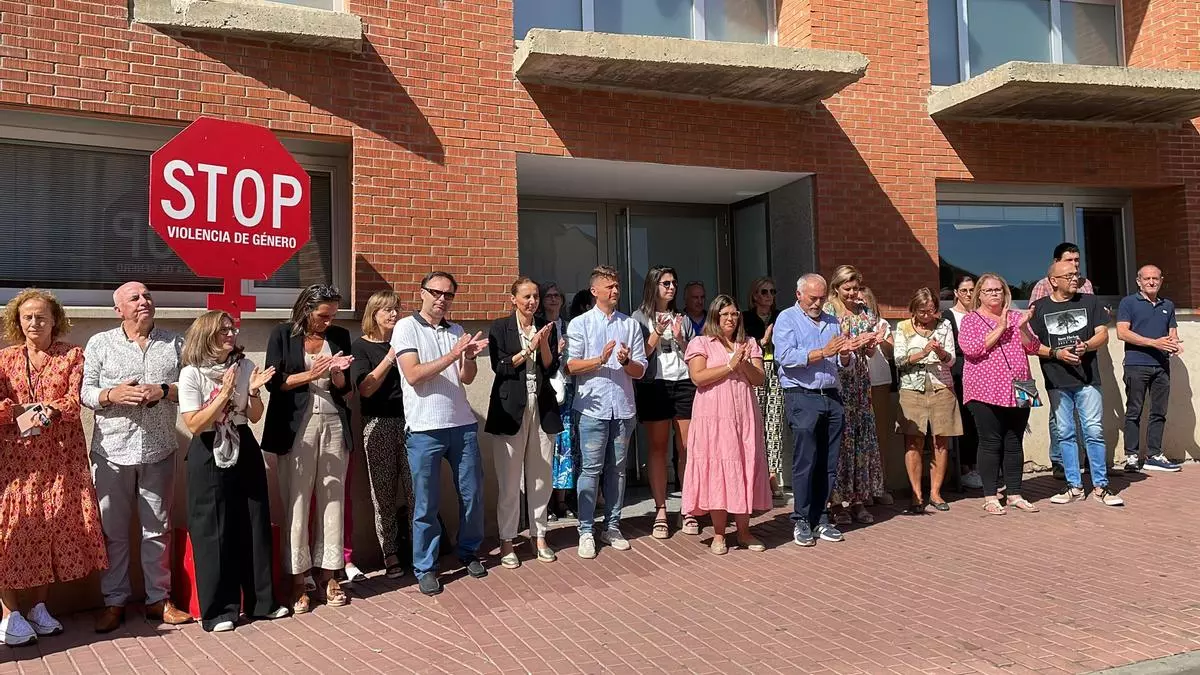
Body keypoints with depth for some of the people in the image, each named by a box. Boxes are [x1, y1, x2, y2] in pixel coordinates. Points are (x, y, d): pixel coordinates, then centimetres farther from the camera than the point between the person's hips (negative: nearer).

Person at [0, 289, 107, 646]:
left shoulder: (72, 355, 6)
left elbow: (75, 400, -6)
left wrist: (46, 414, -23)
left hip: (61, 456, 0)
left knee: (53, 526, 4)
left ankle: (39, 608, 18)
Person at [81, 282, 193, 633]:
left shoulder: (175, 343, 7)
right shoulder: (99, 344, 4)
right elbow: (84, 392, 2)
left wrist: (164, 391, -13)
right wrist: (112, 395, -17)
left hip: (159, 451, 1)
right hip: (112, 451, -1)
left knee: (158, 528, 9)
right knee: (112, 529, 7)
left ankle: (158, 599, 20)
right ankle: (114, 601, 21)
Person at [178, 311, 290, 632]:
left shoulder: (244, 366, 2)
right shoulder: (191, 374, -10)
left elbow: (255, 417, 5)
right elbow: (194, 425, -15)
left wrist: (253, 392, -13)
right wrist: (224, 393, -22)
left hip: (244, 449, 4)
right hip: (209, 456, -4)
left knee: (254, 525, 8)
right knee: (213, 531, 1)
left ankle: (262, 601, 20)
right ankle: (218, 609, 13)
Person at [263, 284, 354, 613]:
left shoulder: (339, 336, 9)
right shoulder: (283, 334, 2)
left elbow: (344, 388, 9)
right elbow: (274, 381, -3)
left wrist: (336, 372, -11)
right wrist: (311, 374, -14)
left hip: (333, 424, 3)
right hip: (297, 426, -3)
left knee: (333, 499, 3)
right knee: (296, 502, -1)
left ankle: (328, 573, 12)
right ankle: (297, 580, 7)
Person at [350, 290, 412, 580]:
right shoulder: (361, 346, 3)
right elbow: (365, 388, -9)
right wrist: (389, 358, -13)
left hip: (409, 420, 2)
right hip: (379, 425, -2)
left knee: (415, 488, -3)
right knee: (384, 492, 1)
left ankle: (417, 549, 9)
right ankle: (390, 554, 11)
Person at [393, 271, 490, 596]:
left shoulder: (456, 331, 12)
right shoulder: (406, 327, -2)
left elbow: (466, 378, 8)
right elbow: (413, 375, -13)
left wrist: (470, 357, -12)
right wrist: (452, 355, -19)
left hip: (463, 424, 5)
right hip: (425, 429, -5)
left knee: (472, 493, 11)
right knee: (426, 504, 4)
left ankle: (469, 552, 31)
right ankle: (425, 568, 18)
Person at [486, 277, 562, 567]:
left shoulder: (546, 327, 10)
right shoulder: (500, 328, 1)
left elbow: (551, 368, 5)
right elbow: (500, 367, -8)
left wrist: (544, 343, -11)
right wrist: (529, 348, -14)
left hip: (542, 407, 4)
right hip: (511, 408, -3)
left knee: (541, 476, 8)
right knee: (509, 479, 1)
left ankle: (539, 536, 21)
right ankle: (506, 541, 11)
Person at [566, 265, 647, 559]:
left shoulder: (631, 325, 12)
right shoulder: (580, 324, 4)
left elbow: (640, 370, 9)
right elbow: (572, 366, -4)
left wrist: (625, 361, -12)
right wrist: (600, 360, -18)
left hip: (623, 407, 3)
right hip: (593, 407, -3)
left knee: (617, 469, 9)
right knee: (591, 469, -2)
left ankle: (612, 527, 19)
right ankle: (586, 531, 6)